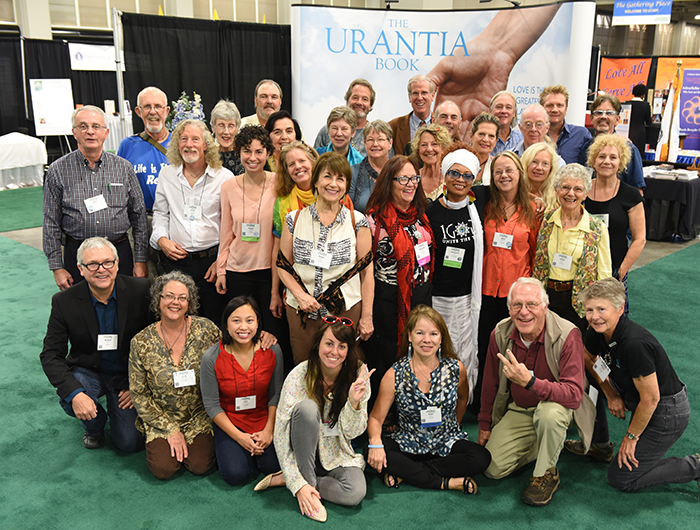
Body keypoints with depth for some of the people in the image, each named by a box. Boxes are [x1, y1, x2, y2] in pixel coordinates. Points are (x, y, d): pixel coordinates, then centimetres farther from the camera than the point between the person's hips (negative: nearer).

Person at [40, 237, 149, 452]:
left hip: (129, 374, 0)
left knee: (130, 443, -9)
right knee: (69, 398, -32)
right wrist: (74, 393, -30)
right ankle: (94, 425, 6)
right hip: (88, 373, 1)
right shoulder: (64, 301, -13)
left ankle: (115, 408, 27)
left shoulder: (141, 291, -16)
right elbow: (51, 355, -13)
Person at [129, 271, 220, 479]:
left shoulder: (206, 330, -11)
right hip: (161, 418, 0)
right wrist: (170, 429, -8)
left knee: (200, 466, -16)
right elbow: (139, 395, -4)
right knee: (162, 469, -16)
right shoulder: (141, 343, -10)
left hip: (199, 416, 0)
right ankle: (163, 444, 17)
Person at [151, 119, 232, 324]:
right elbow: (160, 213, 17)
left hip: (212, 259, -2)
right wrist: (162, 240, -1)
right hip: (175, 261, 2)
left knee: (214, 321, 2)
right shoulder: (167, 174, 8)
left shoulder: (224, 177, -1)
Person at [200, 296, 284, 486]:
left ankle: (256, 446, 16)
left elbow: (276, 394, -2)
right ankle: (232, 449, 16)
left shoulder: (272, 350, -12)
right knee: (235, 475, -17)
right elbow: (211, 405, -10)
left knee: (273, 466, -16)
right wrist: (239, 437, -15)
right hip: (229, 423, -1)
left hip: (264, 419, 1)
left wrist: (269, 430, -12)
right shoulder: (211, 358, -17)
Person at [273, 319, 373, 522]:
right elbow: (281, 436, -18)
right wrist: (299, 484, -25)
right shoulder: (299, 376, -20)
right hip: (303, 451, -2)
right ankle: (308, 479, -19)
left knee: (355, 493, -28)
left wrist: (354, 402, -30)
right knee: (307, 407, -32)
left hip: (338, 453, 2)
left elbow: (352, 432, -10)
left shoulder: (358, 373, -13)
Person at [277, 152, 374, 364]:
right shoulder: (295, 219, 3)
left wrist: (366, 317, -2)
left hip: (346, 310, -1)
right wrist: (300, 295, -9)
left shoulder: (357, 221, 0)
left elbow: (367, 271, 1)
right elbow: (283, 265, 7)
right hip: (301, 311, 1)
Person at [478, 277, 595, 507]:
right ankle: (538, 444, 19)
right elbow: (490, 383, 2)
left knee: (549, 411, -39)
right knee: (492, 468, -9)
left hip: (558, 404, -3)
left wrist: (530, 382, -46)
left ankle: (547, 475, -12)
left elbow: (574, 395, -33)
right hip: (517, 411, 4)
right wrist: (484, 424, 10)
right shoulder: (500, 334, -14)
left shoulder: (567, 335, -27)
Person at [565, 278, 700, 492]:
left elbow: (650, 399, -26)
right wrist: (611, 395, 2)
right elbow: (589, 359, 13)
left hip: (667, 412, -8)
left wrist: (631, 437, -13)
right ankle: (600, 445, 22)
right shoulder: (597, 333, -9)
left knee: (620, 479, -2)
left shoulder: (634, 344, -33)